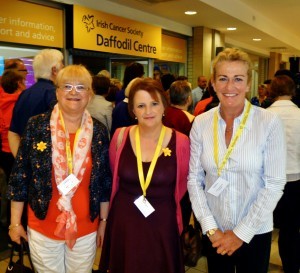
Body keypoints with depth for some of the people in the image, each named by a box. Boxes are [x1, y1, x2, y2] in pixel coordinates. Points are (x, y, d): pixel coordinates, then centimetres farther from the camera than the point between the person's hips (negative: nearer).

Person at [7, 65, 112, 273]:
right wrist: (15, 222, -1)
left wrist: (104, 220, 7)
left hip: (86, 229, 1)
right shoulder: (37, 126, -10)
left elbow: (105, 181, 2)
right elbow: (20, 176, -4)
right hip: (43, 228, -1)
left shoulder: (99, 131, -4)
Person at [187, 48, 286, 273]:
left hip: (255, 231, -2)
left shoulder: (270, 123, -13)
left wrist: (242, 232, -10)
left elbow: (275, 184, -12)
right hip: (215, 232, 2)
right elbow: (194, 178, -3)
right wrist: (210, 228, -8)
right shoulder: (201, 123, -6)